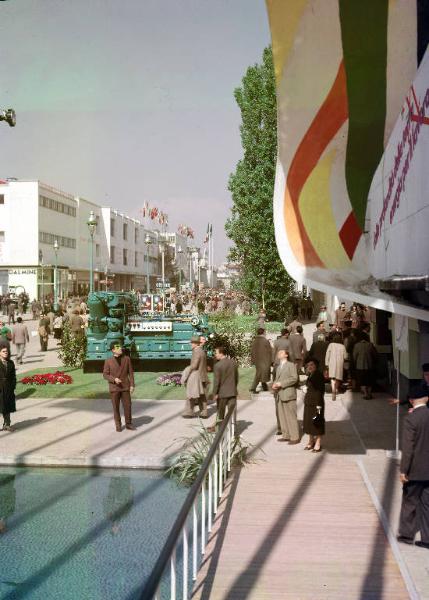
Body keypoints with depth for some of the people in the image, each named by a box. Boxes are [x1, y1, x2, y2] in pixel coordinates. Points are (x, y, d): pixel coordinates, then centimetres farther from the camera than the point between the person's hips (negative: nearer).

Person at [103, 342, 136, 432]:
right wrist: (114, 379, -20)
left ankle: (128, 424, 17)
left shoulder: (127, 359, -2)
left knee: (127, 406, 3)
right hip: (114, 388, -1)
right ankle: (118, 425, 18)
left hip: (125, 387, 1)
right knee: (116, 407, 5)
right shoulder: (108, 361, -6)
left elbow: (130, 373, 2)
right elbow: (105, 375, -3)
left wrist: (132, 385, -4)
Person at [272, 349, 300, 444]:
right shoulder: (279, 367, 23)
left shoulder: (291, 365, -1)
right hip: (279, 396, 8)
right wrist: (274, 384, 2)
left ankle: (295, 437, -3)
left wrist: (281, 383, -17)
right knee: (282, 416, 8)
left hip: (288, 394, -8)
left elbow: (294, 378, -12)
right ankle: (286, 435, 16)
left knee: (291, 416, -6)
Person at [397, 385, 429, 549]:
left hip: (415, 470, -4)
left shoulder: (410, 419, -18)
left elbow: (408, 448, -18)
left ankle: (407, 534, 24)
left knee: (410, 502, 12)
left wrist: (403, 470, -11)